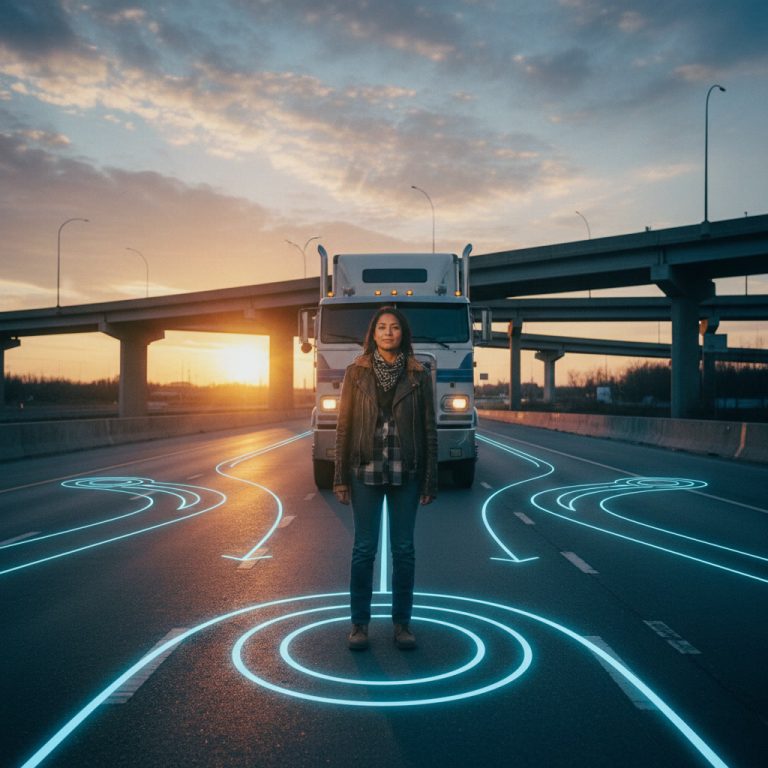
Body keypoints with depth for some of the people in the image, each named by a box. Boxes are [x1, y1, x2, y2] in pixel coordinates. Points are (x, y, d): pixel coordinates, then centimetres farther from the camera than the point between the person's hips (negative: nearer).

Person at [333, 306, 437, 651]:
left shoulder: (418, 375, 2)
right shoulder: (357, 373, 1)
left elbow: (429, 429, 3)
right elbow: (344, 426, 1)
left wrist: (430, 480, 0)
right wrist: (340, 477, -2)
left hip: (405, 473, 1)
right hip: (366, 470, 0)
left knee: (403, 549, 7)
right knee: (364, 548, 4)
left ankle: (402, 623, 19)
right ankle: (360, 623, 16)